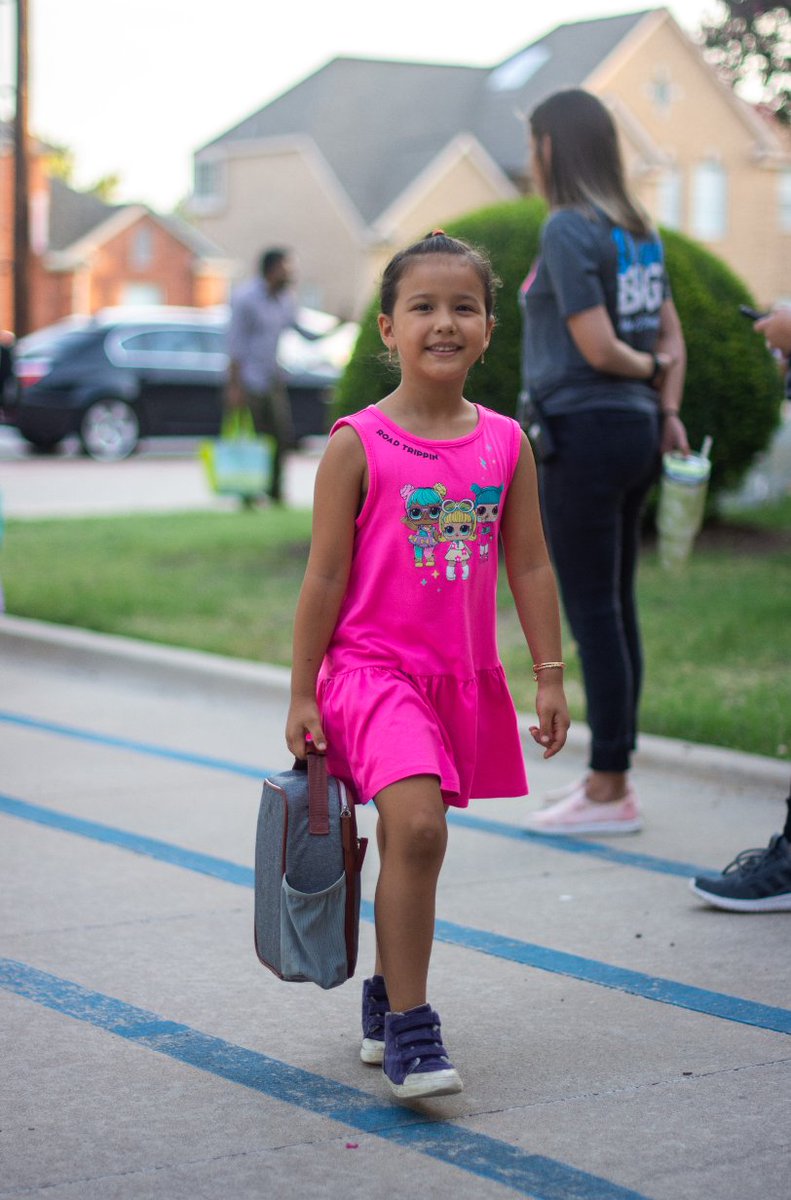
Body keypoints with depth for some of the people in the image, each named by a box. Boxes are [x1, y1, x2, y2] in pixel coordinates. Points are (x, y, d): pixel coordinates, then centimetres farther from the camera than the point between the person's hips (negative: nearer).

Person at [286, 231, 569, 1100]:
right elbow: (324, 578, -5)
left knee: (410, 840, 15)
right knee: (417, 827, -22)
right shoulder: (358, 445, -7)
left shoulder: (505, 444, 4)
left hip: (462, 677, 4)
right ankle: (410, 1029, -15)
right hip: (372, 665, -4)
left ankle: (386, 998, 35)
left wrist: (549, 677, 8)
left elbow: (530, 568, 10)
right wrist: (302, 695, -4)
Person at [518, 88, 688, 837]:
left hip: (586, 431, -9)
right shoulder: (637, 231, 12)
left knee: (591, 611, -4)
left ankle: (609, 790, 1)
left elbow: (598, 347, -16)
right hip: (634, 428, 9)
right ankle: (611, 776, 20)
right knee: (615, 606, 13)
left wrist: (646, 368, 1)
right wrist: (668, 410, 5)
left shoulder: (568, 229, -13)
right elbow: (670, 337, 14)